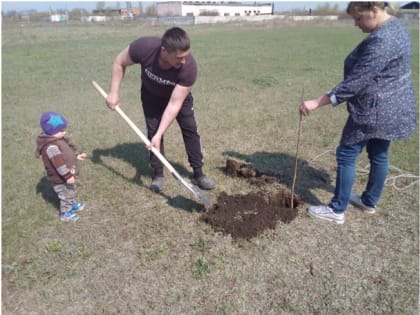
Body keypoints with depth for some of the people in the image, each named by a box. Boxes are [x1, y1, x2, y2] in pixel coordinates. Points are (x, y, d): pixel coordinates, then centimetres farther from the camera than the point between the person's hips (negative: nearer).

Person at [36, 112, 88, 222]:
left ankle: (72, 204, 53)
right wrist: (67, 176, -32)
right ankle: (65, 213, 30)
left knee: (71, 191, 30)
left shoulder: (57, 139, 0)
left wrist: (77, 155, 20)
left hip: (66, 176, 10)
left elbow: (69, 147, 19)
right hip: (60, 179, -10)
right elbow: (59, 164, -35)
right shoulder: (51, 147, -34)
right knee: (66, 195, 10)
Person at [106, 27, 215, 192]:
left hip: (179, 95, 0)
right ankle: (158, 174, 9)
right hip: (151, 95, 1)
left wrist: (160, 135, -39)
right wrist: (114, 92, -22)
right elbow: (119, 62, -17)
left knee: (190, 129, -6)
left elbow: (174, 104, -36)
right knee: (153, 130, -4)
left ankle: (198, 173, 5)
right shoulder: (144, 47, -39)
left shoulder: (189, 67, -40)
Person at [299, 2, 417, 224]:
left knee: (346, 155, -1)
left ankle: (337, 210, 9)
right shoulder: (395, 26, 9)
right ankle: (370, 202, 34)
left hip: (375, 110, -10)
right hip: (391, 108, 10)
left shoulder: (381, 40, -24)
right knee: (378, 155, 18)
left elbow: (355, 82, -27)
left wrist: (317, 103, -24)